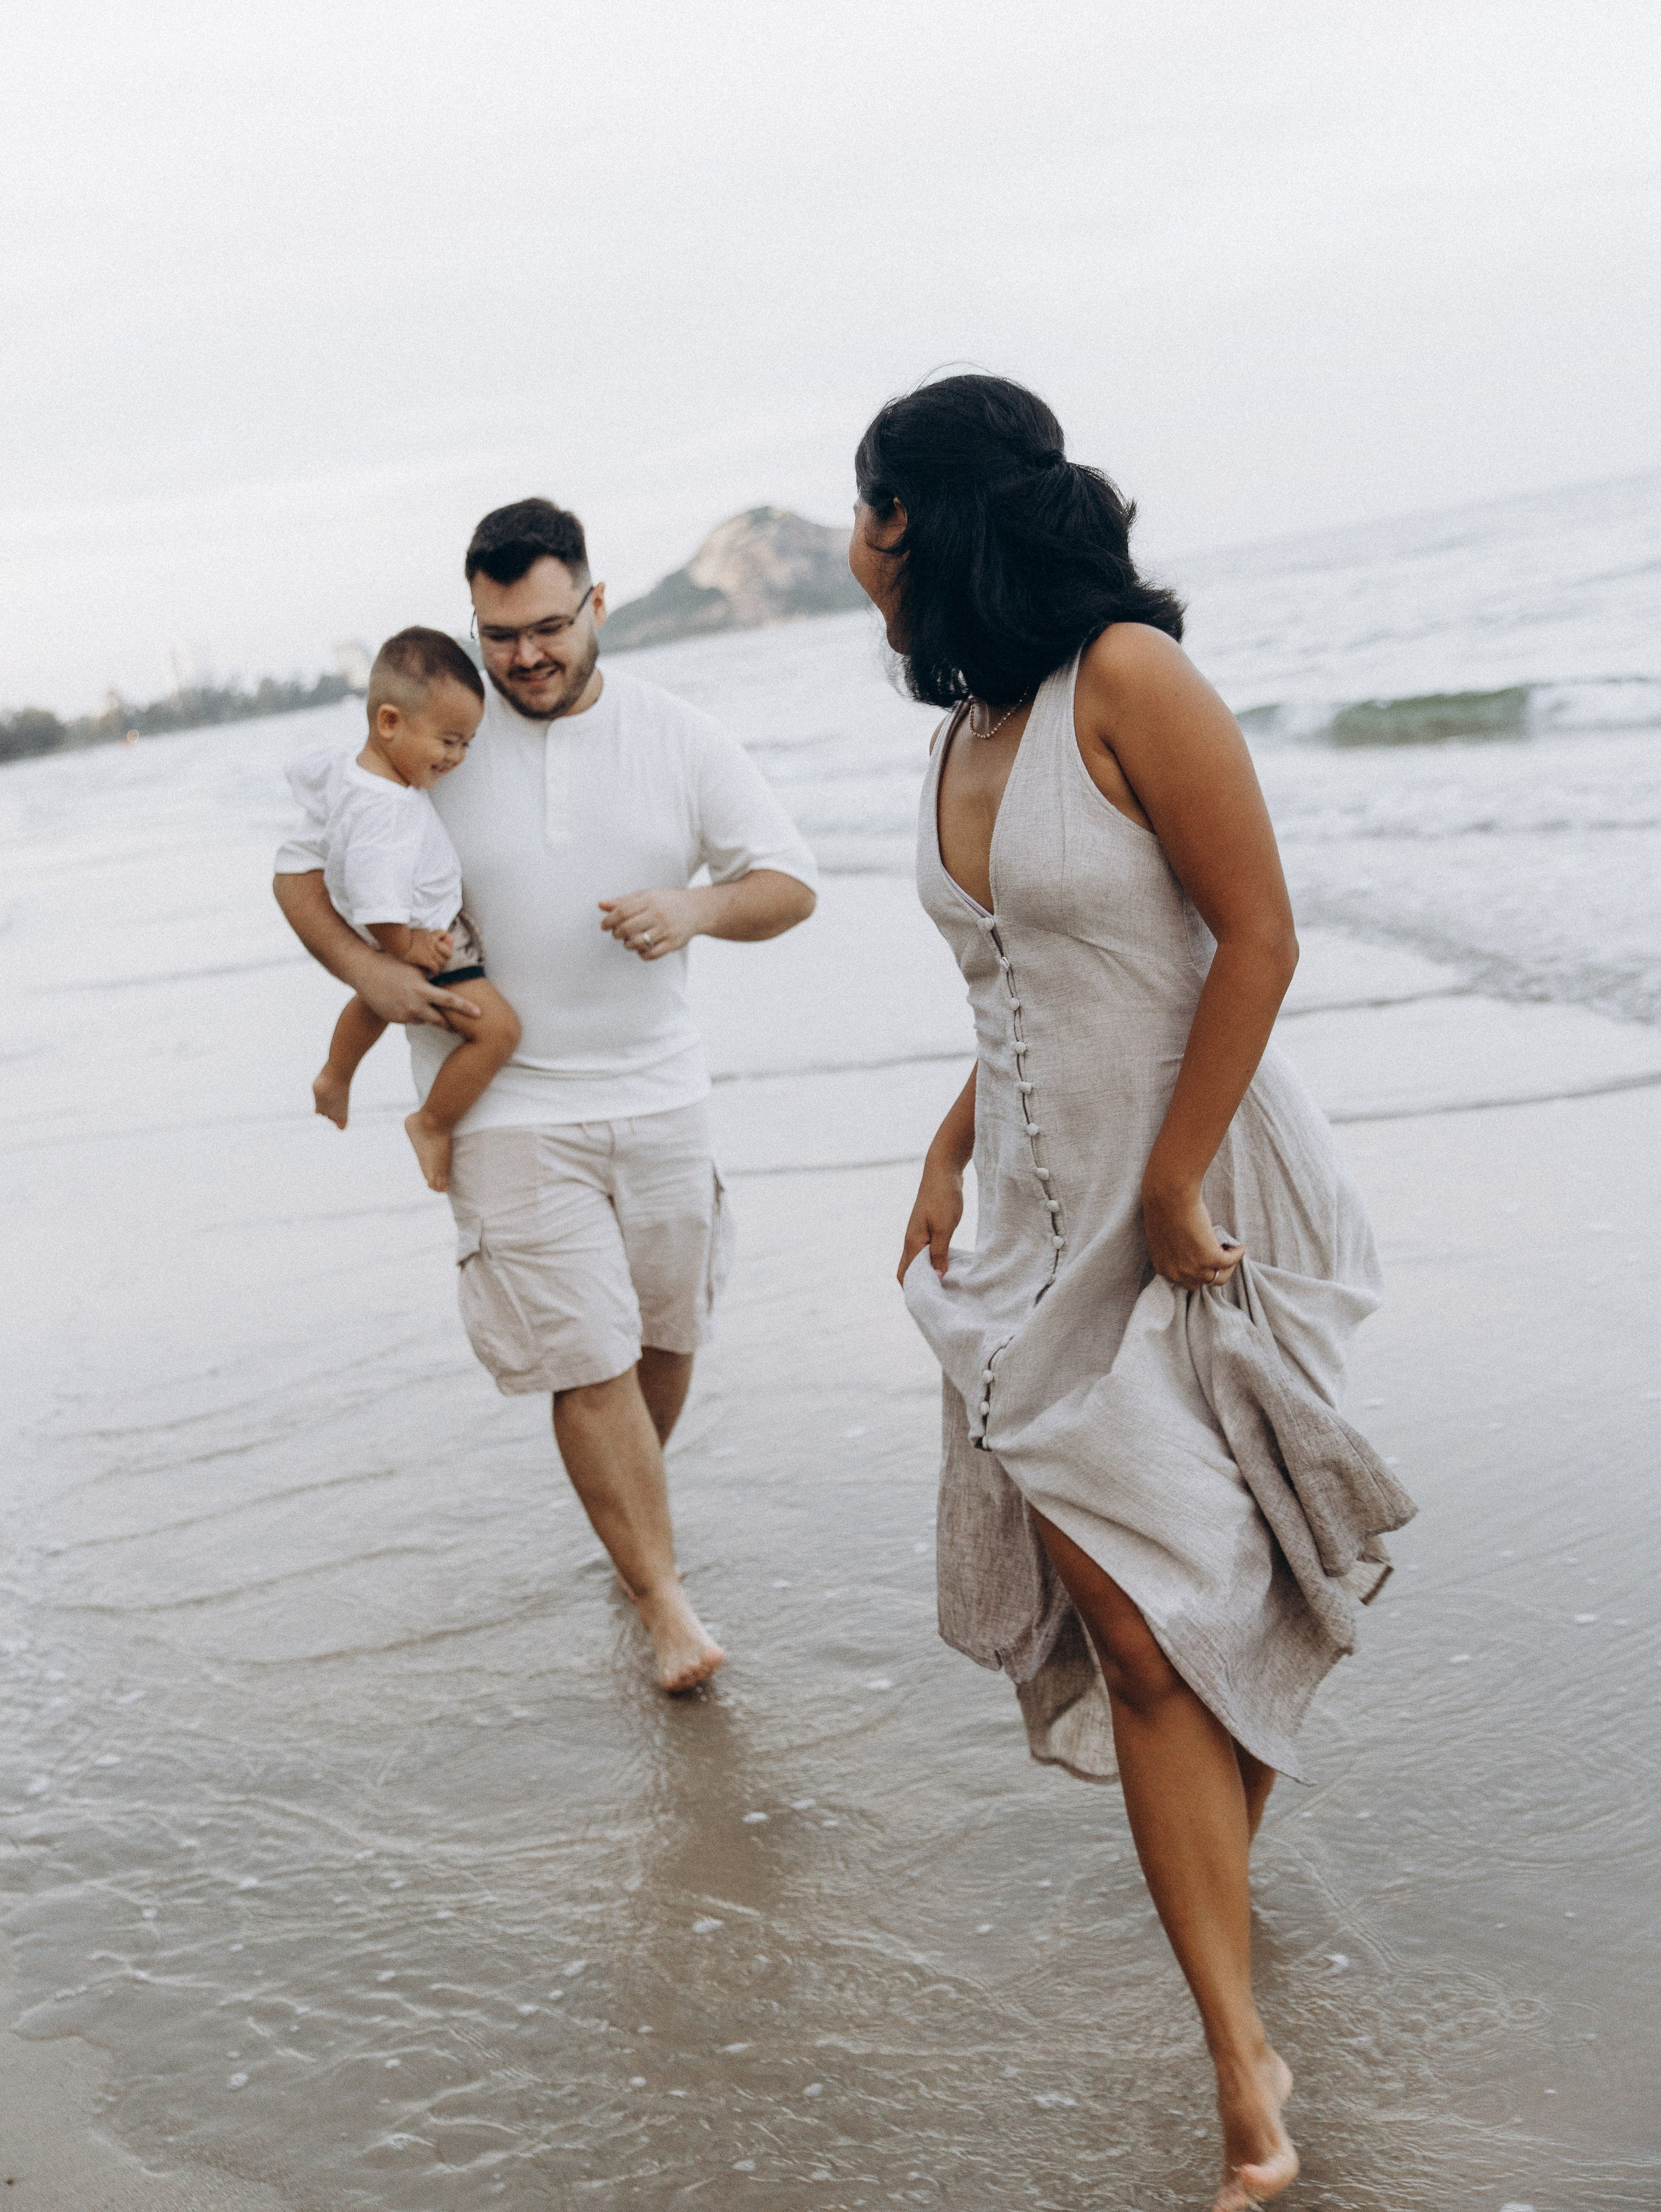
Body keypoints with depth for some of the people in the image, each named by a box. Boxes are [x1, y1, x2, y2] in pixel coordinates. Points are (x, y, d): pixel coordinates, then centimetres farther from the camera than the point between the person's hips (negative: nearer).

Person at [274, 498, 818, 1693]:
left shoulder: (681, 738, 0)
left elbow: (790, 880, 1)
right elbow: (302, 863, 6)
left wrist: (697, 908, -20)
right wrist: (368, 971, -12)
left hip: (660, 1095, 3)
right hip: (508, 1109, -2)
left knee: (668, 1333, 14)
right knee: (589, 1357, -6)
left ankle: (629, 1506, 41)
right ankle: (663, 1595, 5)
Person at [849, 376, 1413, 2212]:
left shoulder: (1128, 680, -13)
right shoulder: (967, 728, 11)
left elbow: (1257, 938, -15)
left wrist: (1169, 1187, -16)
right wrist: (950, 1154, 8)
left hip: (1187, 1211, -6)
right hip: (1041, 1224, 6)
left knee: (1172, 1615, 1)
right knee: (1130, 1628, 4)